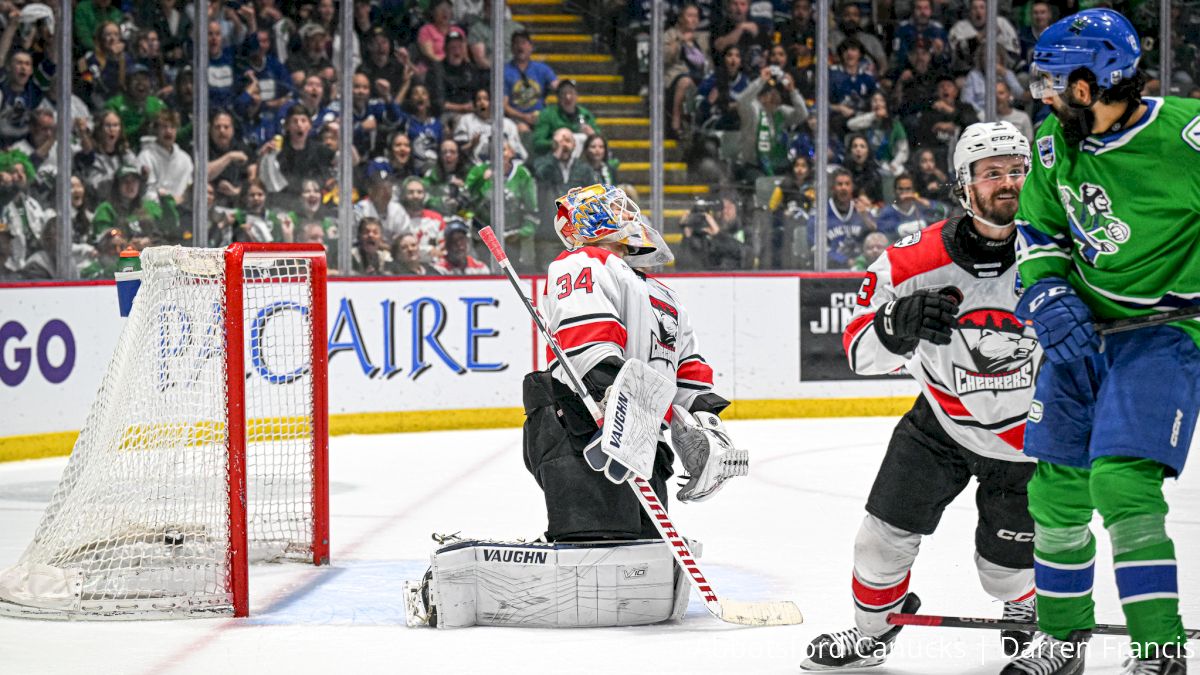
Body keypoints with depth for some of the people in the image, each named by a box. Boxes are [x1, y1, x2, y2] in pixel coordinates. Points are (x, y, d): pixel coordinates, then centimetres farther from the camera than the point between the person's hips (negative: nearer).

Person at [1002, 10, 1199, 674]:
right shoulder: (1055, 145, -1)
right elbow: (1038, 231, 12)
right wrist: (1049, 296, -5)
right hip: (1082, 329, 7)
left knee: (1121, 480, -20)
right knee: (1056, 486, 9)